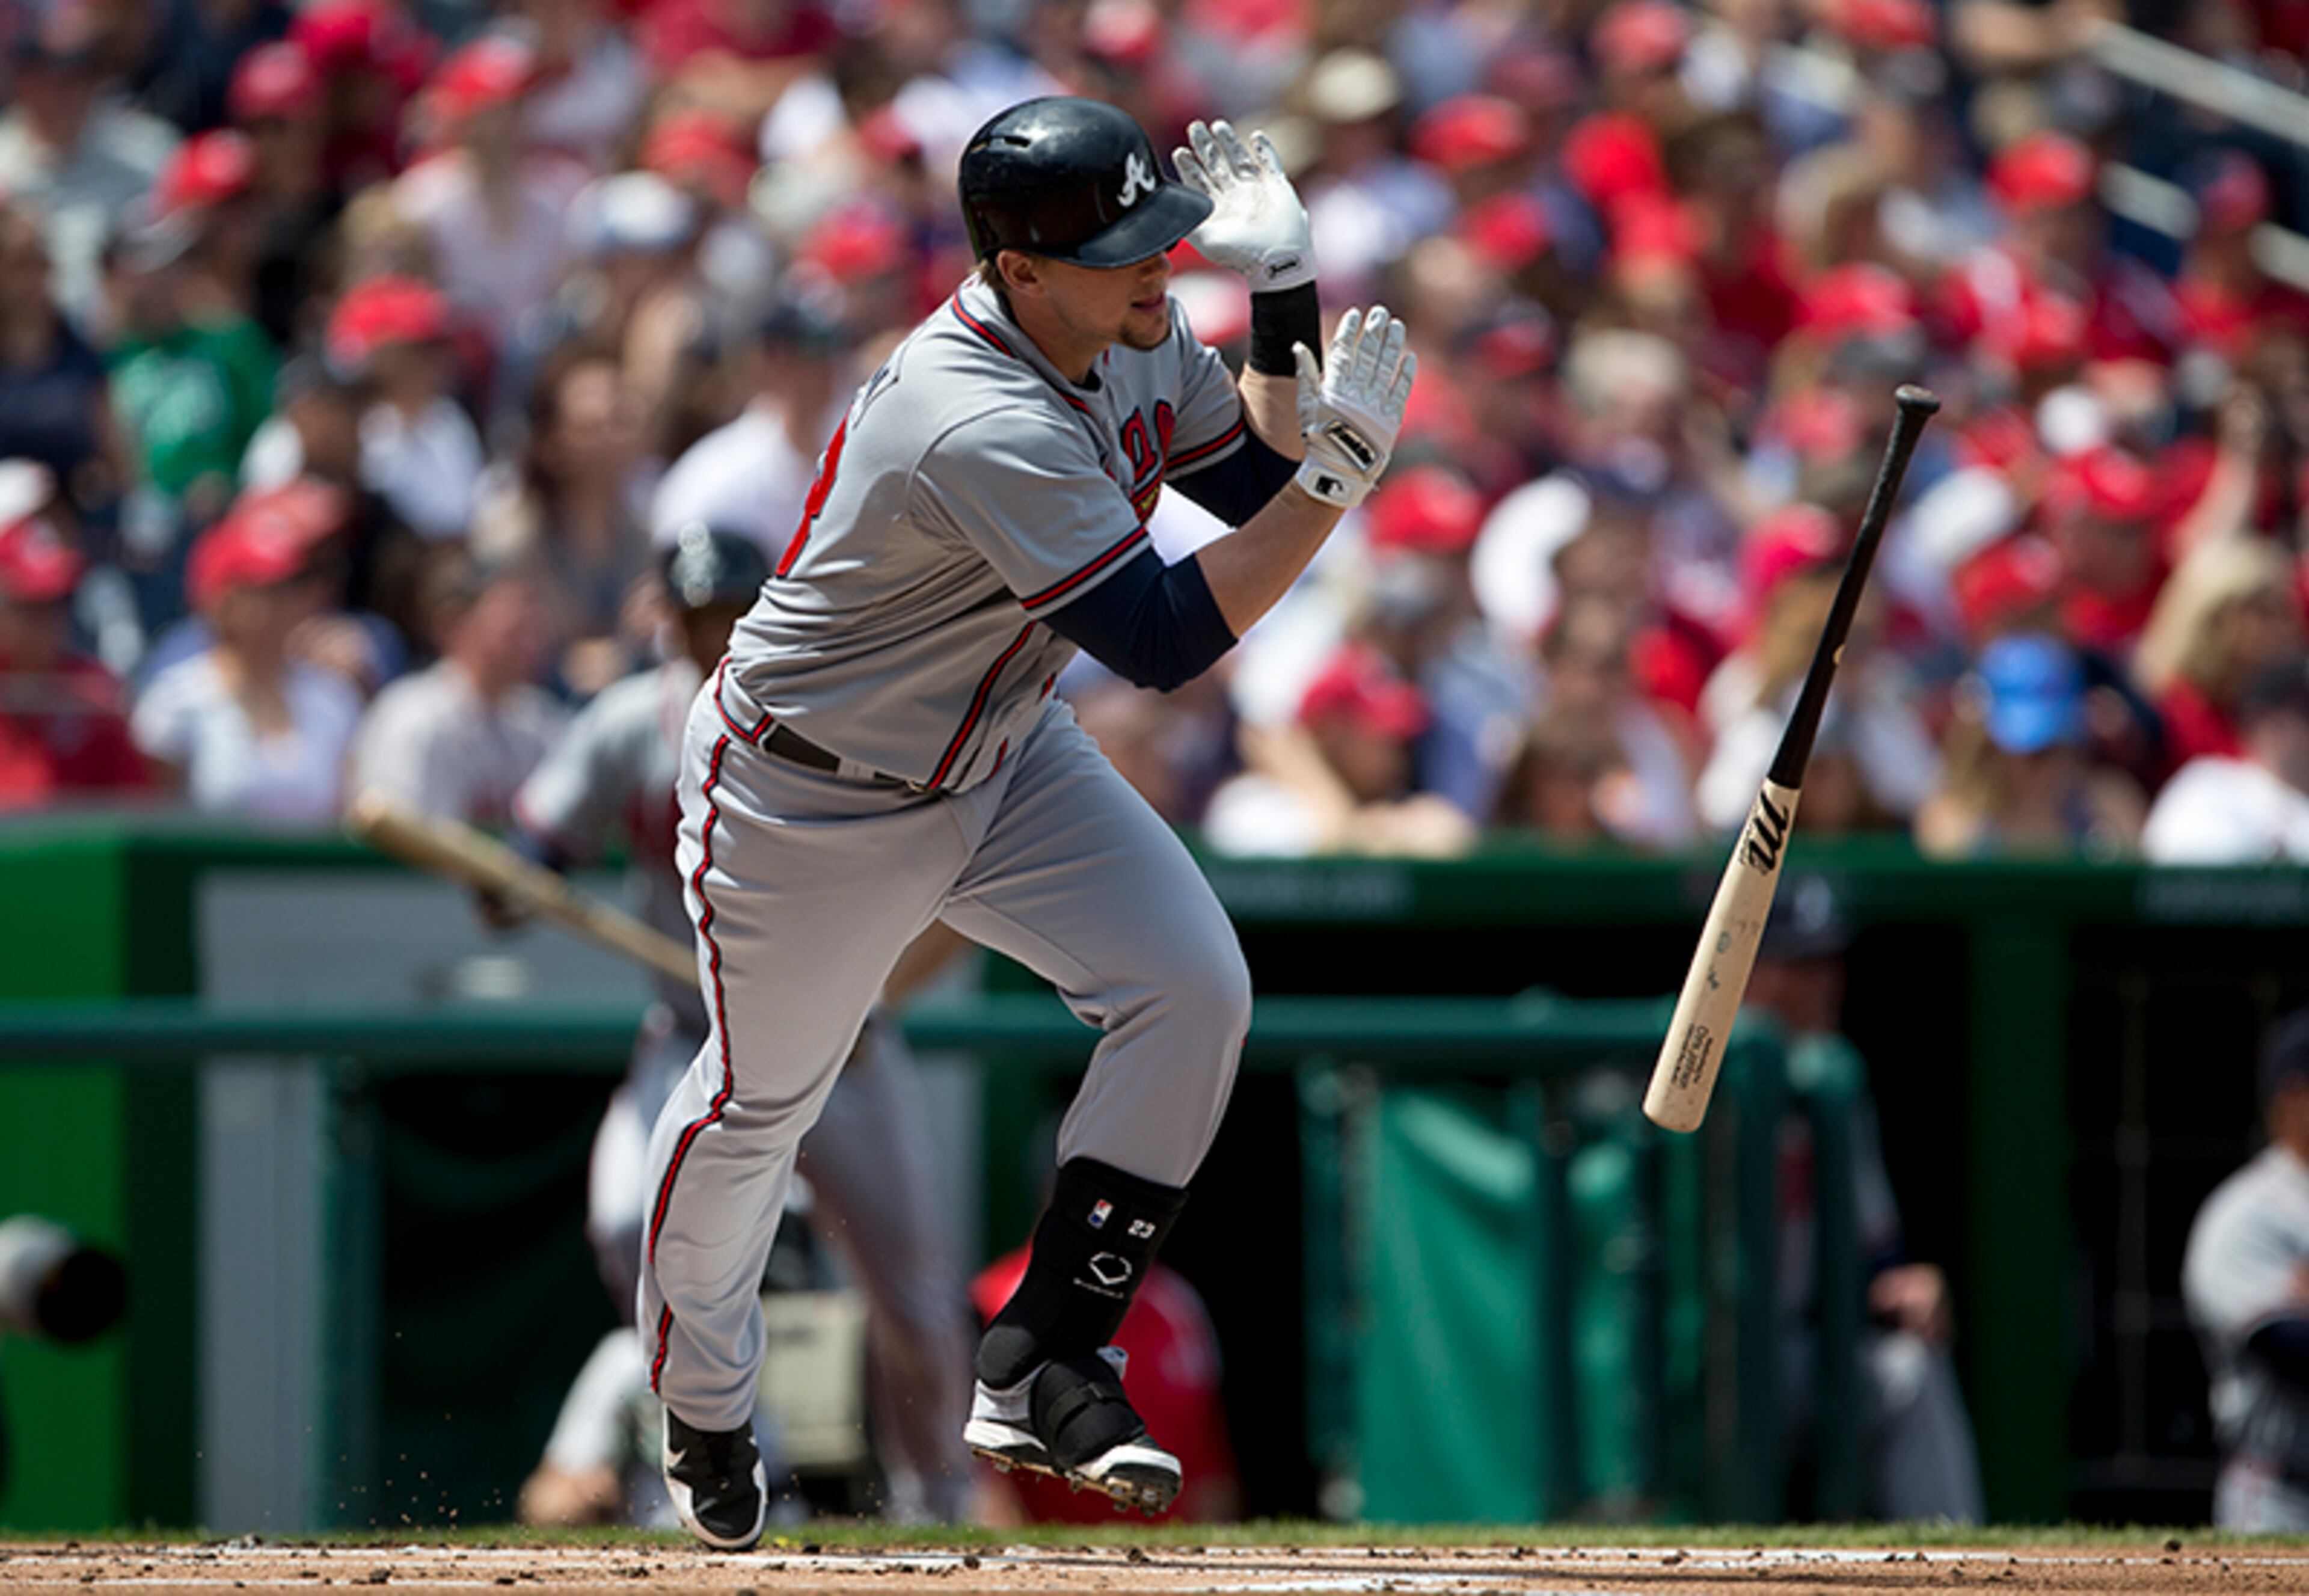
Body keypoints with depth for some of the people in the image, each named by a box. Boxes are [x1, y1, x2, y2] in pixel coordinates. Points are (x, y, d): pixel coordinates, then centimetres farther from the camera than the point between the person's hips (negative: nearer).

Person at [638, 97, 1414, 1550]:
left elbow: (1261, 481, 3)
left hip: (1004, 761, 8)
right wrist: (1345, 461, -38)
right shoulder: (984, 428, -37)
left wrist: (1286, 300, -11)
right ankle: (704, 1406, 39)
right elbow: (1167, 641, -37)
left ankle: (1041, 1368, -5)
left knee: (1195, 990, -12)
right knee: (757, 1103, 11)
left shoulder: (1136, 342, -9)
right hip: (811, 802, -7)